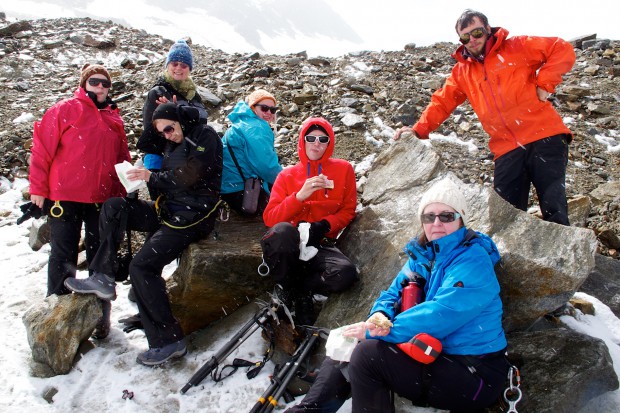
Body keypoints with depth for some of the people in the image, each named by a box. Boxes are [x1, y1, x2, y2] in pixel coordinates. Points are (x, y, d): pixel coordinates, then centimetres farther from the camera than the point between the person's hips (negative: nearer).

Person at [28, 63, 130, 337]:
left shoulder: (114, 118, 12)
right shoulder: (64, 110, -1)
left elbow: (122, 158, 14)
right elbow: (42, 148, -3)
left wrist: (122, 195, 10)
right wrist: (38, 188, -6)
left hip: (103, 200, 4)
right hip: (65, 198, -4)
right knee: (63, 256, 5)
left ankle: (100, 314, 23)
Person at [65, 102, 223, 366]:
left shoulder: (205, 137, -7)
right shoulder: (173, 144, 19)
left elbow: (189, 177, -18)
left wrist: (153, 177, -8)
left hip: (194, 215, -9)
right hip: (169, 209, 9)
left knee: (142, 265, -20)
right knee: (114, 207, -2)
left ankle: (169, 340, -13)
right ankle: (103, 277, -4)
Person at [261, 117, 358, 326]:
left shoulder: (343, 169, 9)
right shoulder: (287, 175, 8)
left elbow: (347, 210, 8)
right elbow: (269, 217, -1)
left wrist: (323, 226, -12)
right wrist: (300, 196, -16)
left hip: (320, 245, 0)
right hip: (288, 244, 0)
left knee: (346, 273, -32)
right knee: (282, 230, -38)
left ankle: (300, 289, -4)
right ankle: (288, 288, -11)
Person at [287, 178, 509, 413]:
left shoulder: (474, 260, -17)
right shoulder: (423, 255, 8)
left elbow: (440, 315, -27)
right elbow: (394, 293, 6)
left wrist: (373, 331, -22)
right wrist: (380, 316, -20)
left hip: (475, 374, -8)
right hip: (433, 356, 8)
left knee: (368, 353, -23)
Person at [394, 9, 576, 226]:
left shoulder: (518, 47, 3)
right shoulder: (461, 72, 14)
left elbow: (563, 50, 1)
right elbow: (442, 102, 11)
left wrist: (544, 84, -8)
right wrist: (418, 130, -3)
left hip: (544, 137, -3)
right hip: (507, 149, 3)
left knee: (554, 208, -5)